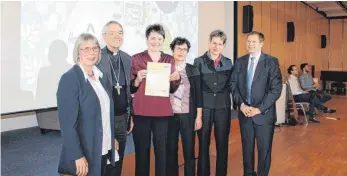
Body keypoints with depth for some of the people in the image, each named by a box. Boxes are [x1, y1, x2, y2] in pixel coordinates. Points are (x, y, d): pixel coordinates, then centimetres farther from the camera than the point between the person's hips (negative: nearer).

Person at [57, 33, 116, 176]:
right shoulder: (69, 79, -16)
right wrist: (78, 156, -21)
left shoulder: (101, 76, 6)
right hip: (84, 152, -7)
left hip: (104, 149, 7)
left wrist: (112, 138, 10)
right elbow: (67, 122, -19)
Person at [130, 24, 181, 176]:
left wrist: (176, 80, -8)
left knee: (161, 150, 7)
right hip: (141, 112, -2)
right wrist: (138, 79, -18)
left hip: (162, 112, 2)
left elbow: (172, 89, 12)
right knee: (141, 150, 3)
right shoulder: (136, 59, 1)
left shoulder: (169, 60, 9)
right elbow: (131, 89, 1)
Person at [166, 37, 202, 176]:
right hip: (169, 115, 1)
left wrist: (199, 117, 0)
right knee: (171, 150, 8)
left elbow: (198, 94, 3)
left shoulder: (193, 70, 3)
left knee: (189, 150, 5)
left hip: (188, 116, 0)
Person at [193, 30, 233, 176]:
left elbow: (230, 85, 10)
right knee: (203, 144, 7)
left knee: (222, 144, 9)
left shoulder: (228, 63, 8)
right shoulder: (199, 61, 0)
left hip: (223, 107, 2)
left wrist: (234, 103, 1)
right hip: (204, 107, -2)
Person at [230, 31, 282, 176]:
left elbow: (276, 89, -11)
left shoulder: (271, 62, -5)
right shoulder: (240, 62, 7)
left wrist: (259, 109, -16)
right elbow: (233, 85, 5)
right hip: (244, 112, 3)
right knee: (247, 147, 14)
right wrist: (241, 104, -9)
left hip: (264, 114, -3)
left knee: (264, 149, 9)